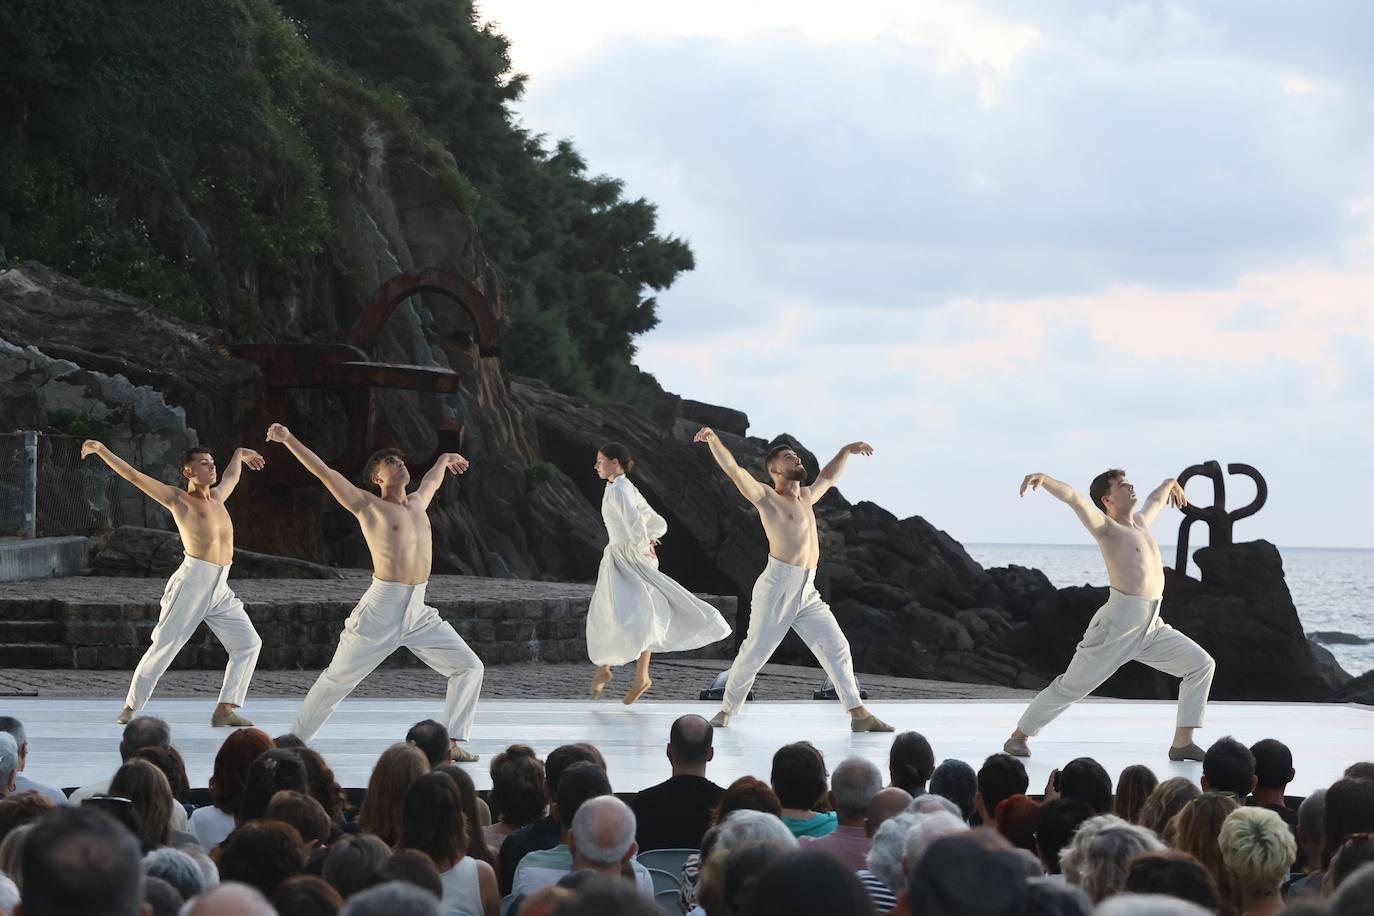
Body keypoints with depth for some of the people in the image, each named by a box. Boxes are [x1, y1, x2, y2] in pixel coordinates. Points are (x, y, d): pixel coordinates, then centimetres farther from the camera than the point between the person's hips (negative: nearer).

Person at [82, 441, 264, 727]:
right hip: (192, 582, -7)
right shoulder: (178, 499, 2)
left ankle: (225, 710, 0)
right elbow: (134, 476, -2)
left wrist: (239, 454, 60)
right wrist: (102, 450, -7)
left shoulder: (218, 496, 19)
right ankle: (130, 707, 5)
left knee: (249, 643, -1)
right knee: (164, 646, -6)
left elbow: (231, 475, 43)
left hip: (221, 588, 7)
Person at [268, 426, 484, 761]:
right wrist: (288, 439, -14)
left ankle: (453, 743, 4)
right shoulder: (368, 507, -3)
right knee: (337, 679, 1)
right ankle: (296, 740, 14)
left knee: (469, 667, 0)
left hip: (419, 613, 6)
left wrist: (445, 459, 59)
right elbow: (324, 472, -8)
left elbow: (432, 480, 39)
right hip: (381, 611, -6)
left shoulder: (418, 502, 15)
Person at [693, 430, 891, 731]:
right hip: (777, 588, -7)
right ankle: (727, 710, 12)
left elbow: (827, 477, 41)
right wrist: (713, 439, -26)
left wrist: (845, 451, 40)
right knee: (755, 652, -2)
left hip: (808, 593, 7)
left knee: (837, 649, 1)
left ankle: (858, 714, 4)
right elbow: (733, 469, -13)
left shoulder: (806, 497, 20)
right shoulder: (767, 498, -1)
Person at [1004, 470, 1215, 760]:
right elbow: (1073, 498, -22)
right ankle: (1018, 736, 14)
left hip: (1151, 627, 8)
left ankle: (1182, 743, 3)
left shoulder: (1140, 521, 17)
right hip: (1118, 624, -8)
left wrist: (1170, 484, 61)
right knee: (1072, 686, -1)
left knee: (1201, 665, 3)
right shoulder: (1105, 527, -6)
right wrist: (1043, 479, -39)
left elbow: (1155, 499, 40)